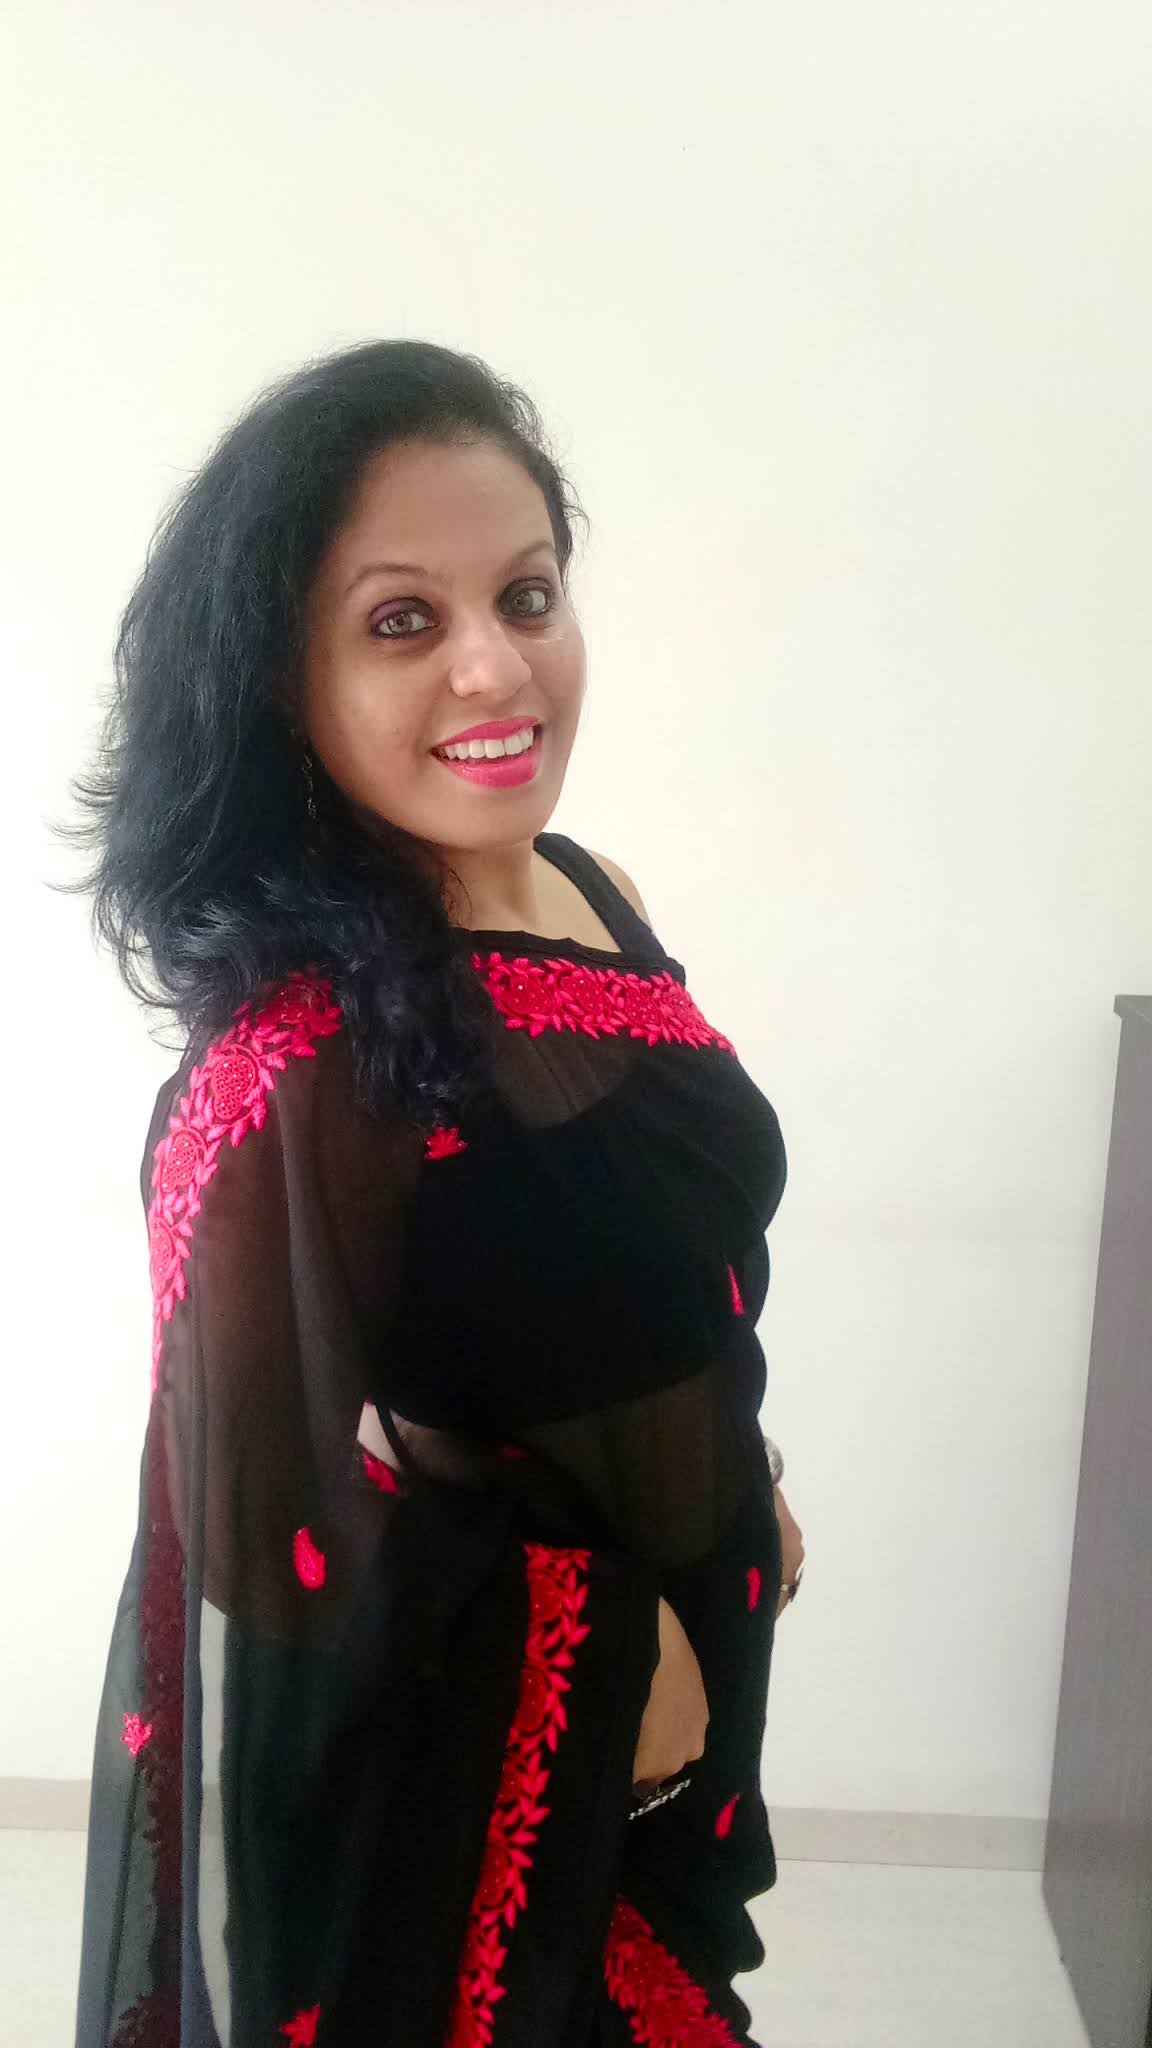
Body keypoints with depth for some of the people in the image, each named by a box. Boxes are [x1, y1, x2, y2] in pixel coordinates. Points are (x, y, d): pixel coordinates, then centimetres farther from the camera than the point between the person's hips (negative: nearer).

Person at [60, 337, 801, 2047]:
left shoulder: (593, 898, -7)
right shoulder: (298, 1061, -31)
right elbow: (289, 1554, -26)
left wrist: (739, 1494, 11)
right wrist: (604, 1645, -14)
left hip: (677, 1655, 7)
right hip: (442, 1762, -7)